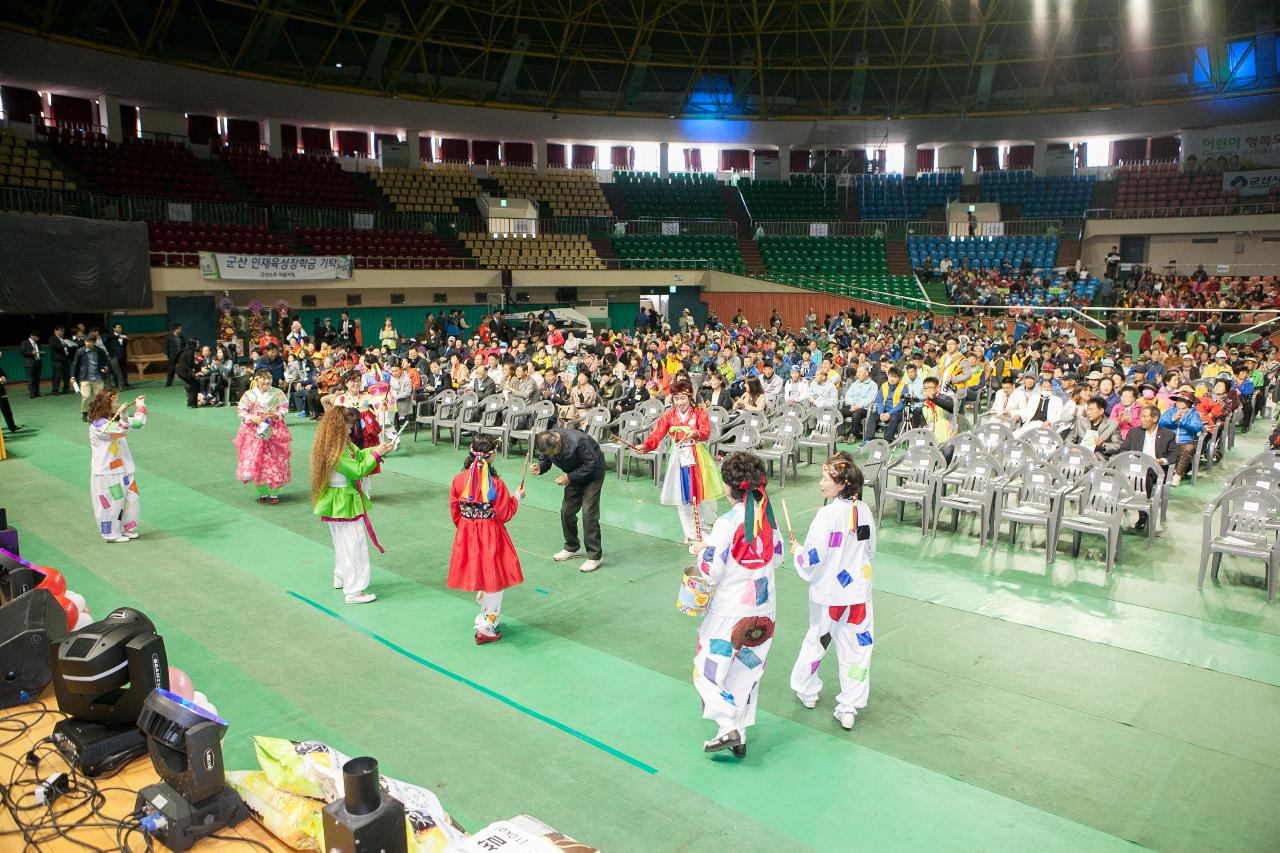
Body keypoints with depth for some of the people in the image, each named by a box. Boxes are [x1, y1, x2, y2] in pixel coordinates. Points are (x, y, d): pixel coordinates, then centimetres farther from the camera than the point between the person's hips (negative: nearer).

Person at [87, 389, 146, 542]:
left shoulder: (114, 420, 6)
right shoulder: (98, 425, -19)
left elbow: (137, 423, 13)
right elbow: (121, 431, -31)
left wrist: (140, 406, 9)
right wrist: (122, 415, -33)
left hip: (123, 470, 8)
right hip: (107, 473, -8)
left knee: (131, 500, 15)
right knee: (111, 504, 3)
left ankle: (128, 528, 30)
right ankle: (112, 534, 17)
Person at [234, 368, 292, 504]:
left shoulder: (278, 393, 2)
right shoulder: (249, 394, 2)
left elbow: (284, 409, 0)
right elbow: (241, 411, 1)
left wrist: (276, 415, -19)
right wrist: (251, 417, -16)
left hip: (274, 432, 0)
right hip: (254, 432, 1)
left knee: (274, 462, 0)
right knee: (255, 462, 0)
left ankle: (274, 493, 13)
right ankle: (262, 493, 16)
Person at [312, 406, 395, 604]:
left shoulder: (342, 444, 4)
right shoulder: (335, 451, -27)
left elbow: (359, 454, 12)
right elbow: (358, 470, -24)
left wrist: (378, 449, -2)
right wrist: (375, 454, -16)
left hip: (340, 503, 11)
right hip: (344, 504, -11)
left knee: (343, 543, 25)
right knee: (354, 545, -3)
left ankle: (341, 578, 41)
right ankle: (354, 591, 4)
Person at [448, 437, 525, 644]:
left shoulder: (458, 480, -6)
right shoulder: (496, 483, -20)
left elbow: (455, 512, 4)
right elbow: (505, 515, -11)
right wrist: (517, 497, 4)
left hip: (466, 535, 5)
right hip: (491, 535, -5)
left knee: (479, 576, 22)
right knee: (494, 580, 9)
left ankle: (484, 617, 38)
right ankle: (486, 629, 15)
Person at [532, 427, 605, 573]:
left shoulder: (579, 441, -36)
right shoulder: (547, 443, -17)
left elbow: (591, 464, -27)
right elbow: (545, 460, 0)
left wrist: (570, 477, -29)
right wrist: (539, 467, -24)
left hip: (592, 474, -7)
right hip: (574, 475, 7)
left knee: (588, 513, -13)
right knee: (566, 511, 5)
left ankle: (595, 556, -5)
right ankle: (572, 548, 26)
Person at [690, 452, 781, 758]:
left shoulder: (727, 523, -21)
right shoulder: (769, 518, -2)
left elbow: (711, 573, -19)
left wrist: (702, 550, -1)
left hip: (731, 612, -6)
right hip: (764, 610, 6)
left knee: (709, 670, 10)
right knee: (747, 670, 18)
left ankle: (729, 728, -2)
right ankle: (739, 735, 26)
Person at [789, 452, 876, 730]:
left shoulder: (828, 514, -21)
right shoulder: (865, 511, -2)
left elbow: (813, 558, -20)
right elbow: (870, 552, 11)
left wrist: (798, 551, 0)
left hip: (829, 593, -4)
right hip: (858, 590, 4)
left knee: (816, 640, 17)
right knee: (857, 647, 10)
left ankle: (807, 691, 36)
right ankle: (849, 709, 15)